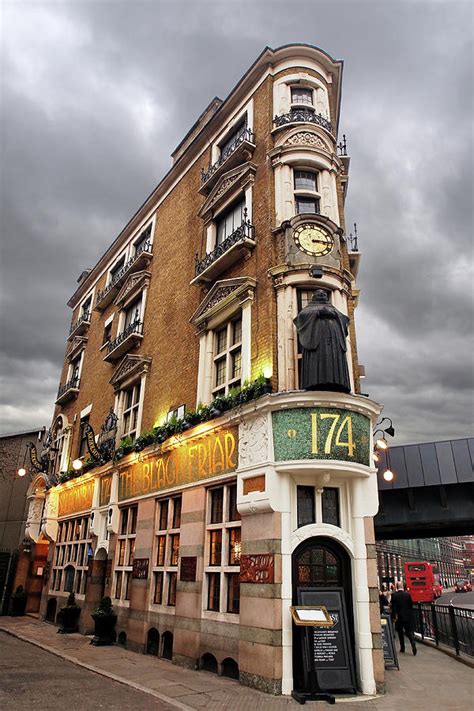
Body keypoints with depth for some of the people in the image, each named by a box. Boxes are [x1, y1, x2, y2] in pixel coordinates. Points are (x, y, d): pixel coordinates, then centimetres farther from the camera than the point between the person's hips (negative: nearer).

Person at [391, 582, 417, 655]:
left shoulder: (394, 595, -9)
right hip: (407, 616, 1)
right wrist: (410, 614, 14)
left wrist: (393, 617, -3)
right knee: (409, 632, 5)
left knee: (400, 632, 13)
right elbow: (411, 605, 2)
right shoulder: (408, 594, -4)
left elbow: (393, 607, -9)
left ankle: (402, 648, 17)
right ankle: (413, 645, -15)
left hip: (399, 617, -1)